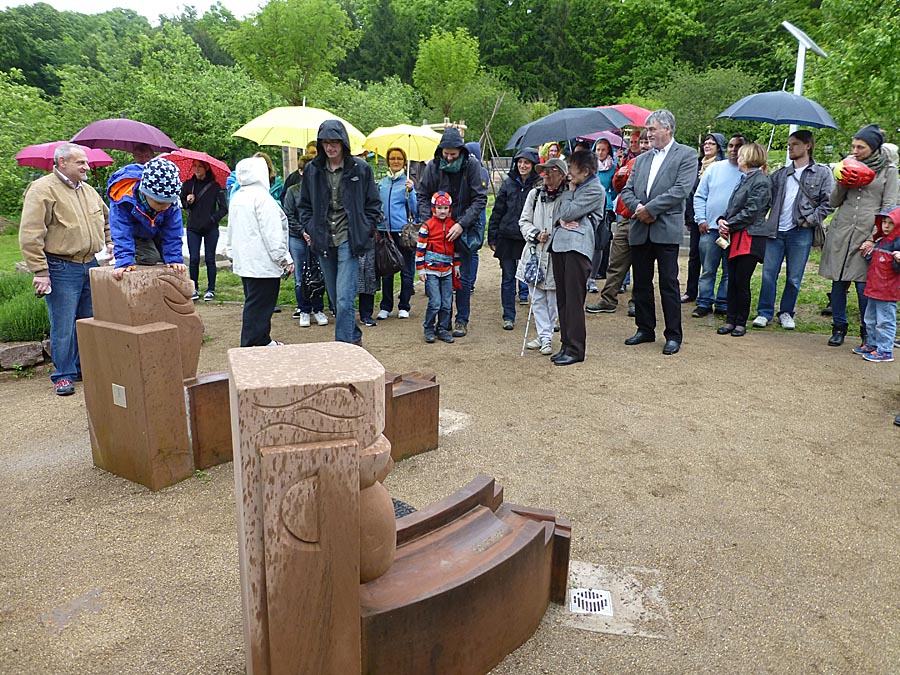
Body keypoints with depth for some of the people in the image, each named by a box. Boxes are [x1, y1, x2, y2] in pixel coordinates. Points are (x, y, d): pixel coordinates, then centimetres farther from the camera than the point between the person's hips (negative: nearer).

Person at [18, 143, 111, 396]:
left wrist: (109, 243, 16)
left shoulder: (89, 191, 14)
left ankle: (85, 368, 27)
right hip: (62, 269, -7)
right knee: (63, 326, -1)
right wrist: (40, 271, -17)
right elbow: (30, 235, -13)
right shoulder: (42, 190, -8)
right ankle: (63, 375, 10)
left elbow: (107, 220, 32)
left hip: (92, 266, 7)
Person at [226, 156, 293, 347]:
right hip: (263, 263, -10)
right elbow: (272, 233, -18)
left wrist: (233, 253, 28)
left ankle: (263, 340, 27)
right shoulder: (262, 197, -14)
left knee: (254, 302, 17)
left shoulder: (236, 197, 15)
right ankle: (250, 347, -3)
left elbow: (232, 231, 22)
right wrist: (285, 259, -14)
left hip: (243, 261, 10)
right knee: (258, 307, -5)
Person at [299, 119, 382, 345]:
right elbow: (305, 205, 17)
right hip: (323, 240, 5)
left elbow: (373, 203, 6)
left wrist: (365, 230, -3)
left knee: (344, 297, -12)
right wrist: (309, 229, 4)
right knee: (335, 297, 13)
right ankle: (354, 337, 29)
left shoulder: (360, 168, -1)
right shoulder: (312, 170, 8)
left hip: (348, 240, -4)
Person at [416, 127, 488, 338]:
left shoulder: (472, 166, -8)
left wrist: (462, 224, -18)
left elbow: (480, 199, -10)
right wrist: (428, 222, -11)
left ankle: (462, 320, 14)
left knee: (463, 278, 3)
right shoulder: (433, 167, -2)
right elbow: (422, 196, 4)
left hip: (464, 229, -2)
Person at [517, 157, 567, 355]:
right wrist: (536, 234, -8)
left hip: (556, 255, -4)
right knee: (537, 298, 6)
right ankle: (545, 337, 14)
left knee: (553, 299, 4)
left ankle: (545, 336, 18)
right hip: (535, 252, 4)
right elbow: (524, 221, 9)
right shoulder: (534, 194, 5)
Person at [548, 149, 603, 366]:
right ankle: (566, 345, 16)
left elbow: (568, 212, -9)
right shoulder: (573, 188, 24)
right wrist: (561, 221, -2)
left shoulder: (595, 190, -2)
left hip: (577, 245, -8)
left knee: (574, 300, -7)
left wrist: (570, 191, 7)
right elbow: (559, 213, 21)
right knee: (562, 298, 9)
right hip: (559, 243, 8)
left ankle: (575, 349, -2)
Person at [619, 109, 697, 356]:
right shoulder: (641, 159, 19)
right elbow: (627, 190, 12)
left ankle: (673, 336, 7)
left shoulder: (686, 155, 1)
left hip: (666, 230, -6)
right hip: (640, 230, 6)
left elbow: (681, 190, -12)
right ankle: (645, 329, 23)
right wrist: (638, 208, -8)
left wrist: (650, 208, -14)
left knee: (669, 284, -3)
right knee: (641, 283, 11)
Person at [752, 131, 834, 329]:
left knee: (794, 278, 5)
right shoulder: (780, 174, 13)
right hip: (776, 231, 3)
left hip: (801, 233, -2)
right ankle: (765, 312, 11)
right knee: (768, 274, 2)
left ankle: (786, 313, 19)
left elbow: (829, 202, -2)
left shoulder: (822, 173, 4)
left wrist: (811, 220, -9)